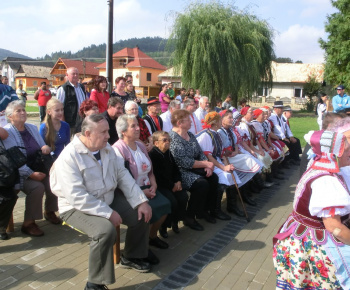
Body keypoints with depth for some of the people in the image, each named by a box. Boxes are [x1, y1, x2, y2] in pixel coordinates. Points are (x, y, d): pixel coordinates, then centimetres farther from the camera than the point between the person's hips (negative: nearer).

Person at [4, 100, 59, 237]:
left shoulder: (32, 128, 13)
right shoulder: (6, 132, -6)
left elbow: (43, 147, 19)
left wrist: (46, 148, -8)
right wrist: (31, 174, -26)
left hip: (37, 168, 6)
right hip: (20, 174, -6)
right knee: (37, 187, -30)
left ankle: (49, 211, 7)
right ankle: (28, 223, -12)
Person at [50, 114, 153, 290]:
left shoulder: (107, 148, 0)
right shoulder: (69, 157, -23)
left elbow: (123, 175, 0)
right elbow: (77, 197, -28)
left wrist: (140, 201, -10)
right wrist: (108, 213, -27)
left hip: (109, 199, 8)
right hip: (78, 207, -7)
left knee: (140, 214, -1)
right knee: (106, 230, -32)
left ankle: (131, 257, 23)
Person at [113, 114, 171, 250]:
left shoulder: (141, 145, 13)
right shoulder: (118, 149, -12)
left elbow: (150, 171, 17)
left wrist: (153, 184, -2)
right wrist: (141, 192, -19)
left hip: (146, 188, 7)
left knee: (165, 204, -14)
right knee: (150, 209, -26)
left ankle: (152, 236, 11)